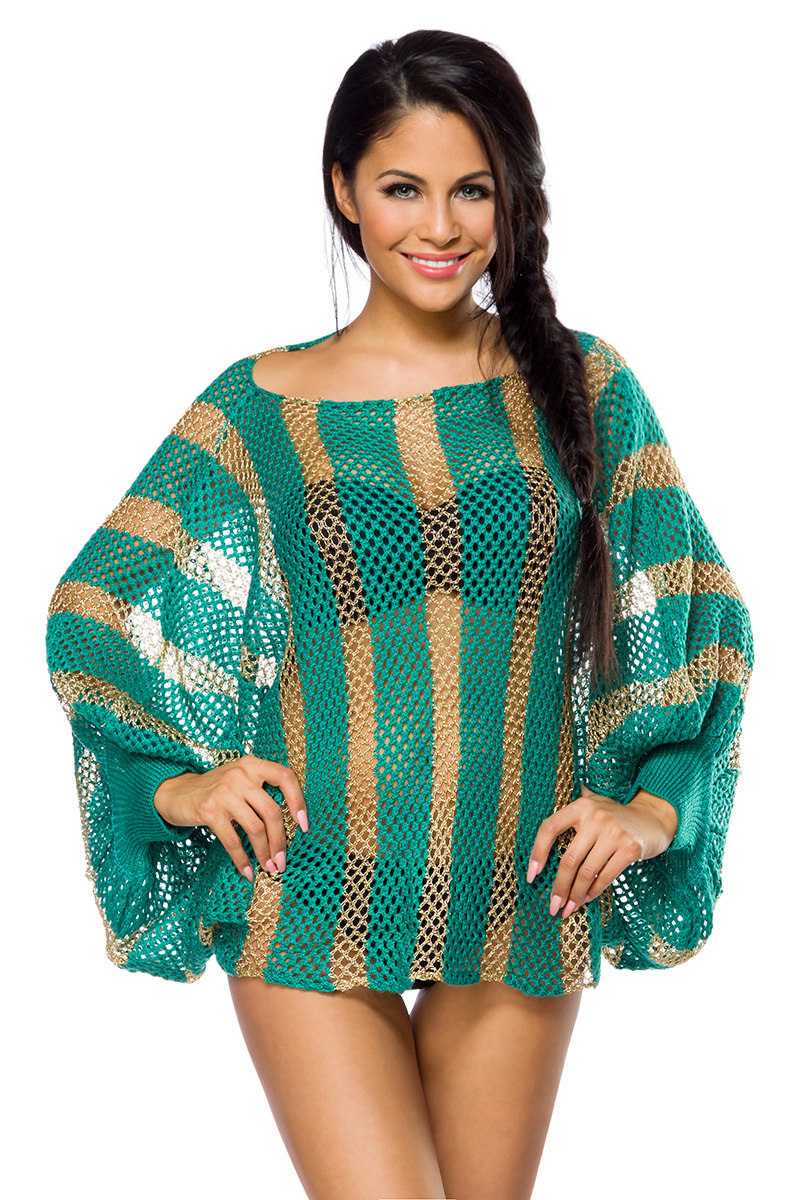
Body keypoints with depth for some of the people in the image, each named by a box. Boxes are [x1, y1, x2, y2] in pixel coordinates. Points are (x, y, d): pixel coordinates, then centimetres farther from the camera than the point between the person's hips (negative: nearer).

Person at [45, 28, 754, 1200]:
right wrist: (179, 782, -2)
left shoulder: (582, 389, 3)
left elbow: (701, 621, 11)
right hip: (314, 905, -2)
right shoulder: (263, 408, 0)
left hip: (522, 898, 2)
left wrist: (653, 803, 1)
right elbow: (95, 611, 7)